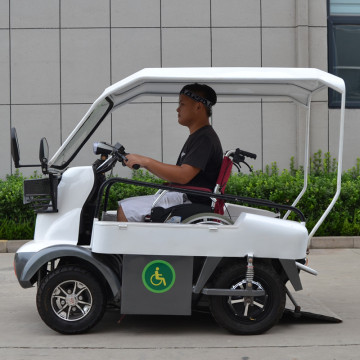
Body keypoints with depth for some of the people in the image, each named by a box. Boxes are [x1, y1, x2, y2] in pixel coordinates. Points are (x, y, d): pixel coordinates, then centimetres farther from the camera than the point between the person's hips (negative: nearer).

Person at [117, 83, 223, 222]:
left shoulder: (205, 138, -14)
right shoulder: (196, 137, 20)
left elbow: (183, 176, -26)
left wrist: (146, 161, -21)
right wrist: (143, 163, 10)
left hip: (190, 202, -11)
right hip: (180, 196, 11)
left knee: (124, 211, -14)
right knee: (123, 205, 9)